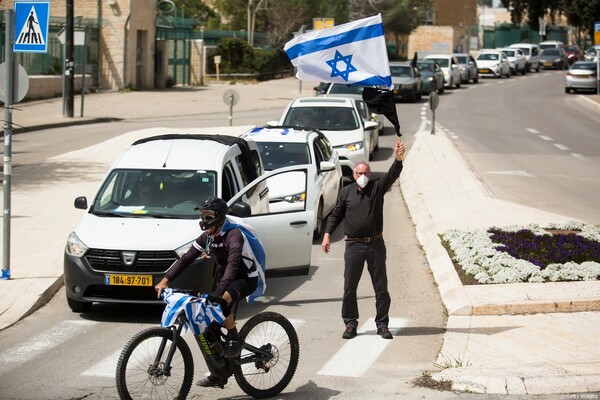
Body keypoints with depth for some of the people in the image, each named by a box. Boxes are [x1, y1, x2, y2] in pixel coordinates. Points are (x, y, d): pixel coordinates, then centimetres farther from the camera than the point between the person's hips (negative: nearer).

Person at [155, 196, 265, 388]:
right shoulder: (207, 237, -1)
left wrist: (220, 290, -52)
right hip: (226, 280, 8)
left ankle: (235, 339, -13)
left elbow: (233, 262, -40)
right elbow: (186, 258, -4)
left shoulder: (234, 234, -25)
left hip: (247, 279, -8)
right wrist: (165, 280, -15)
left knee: (220, 302, -36)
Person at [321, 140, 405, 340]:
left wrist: (398, 159, -32)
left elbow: (392, 175, -13)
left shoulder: (377, 188, 3)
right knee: (349, 287, 2)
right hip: (354, 246, 0)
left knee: (381, 287, 3)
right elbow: (336, 214, 12)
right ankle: (350, 324, 12)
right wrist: (327, 234, 1)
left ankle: (382, 324, 11)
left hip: (376, 245, 0)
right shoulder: (346, 192, 7)